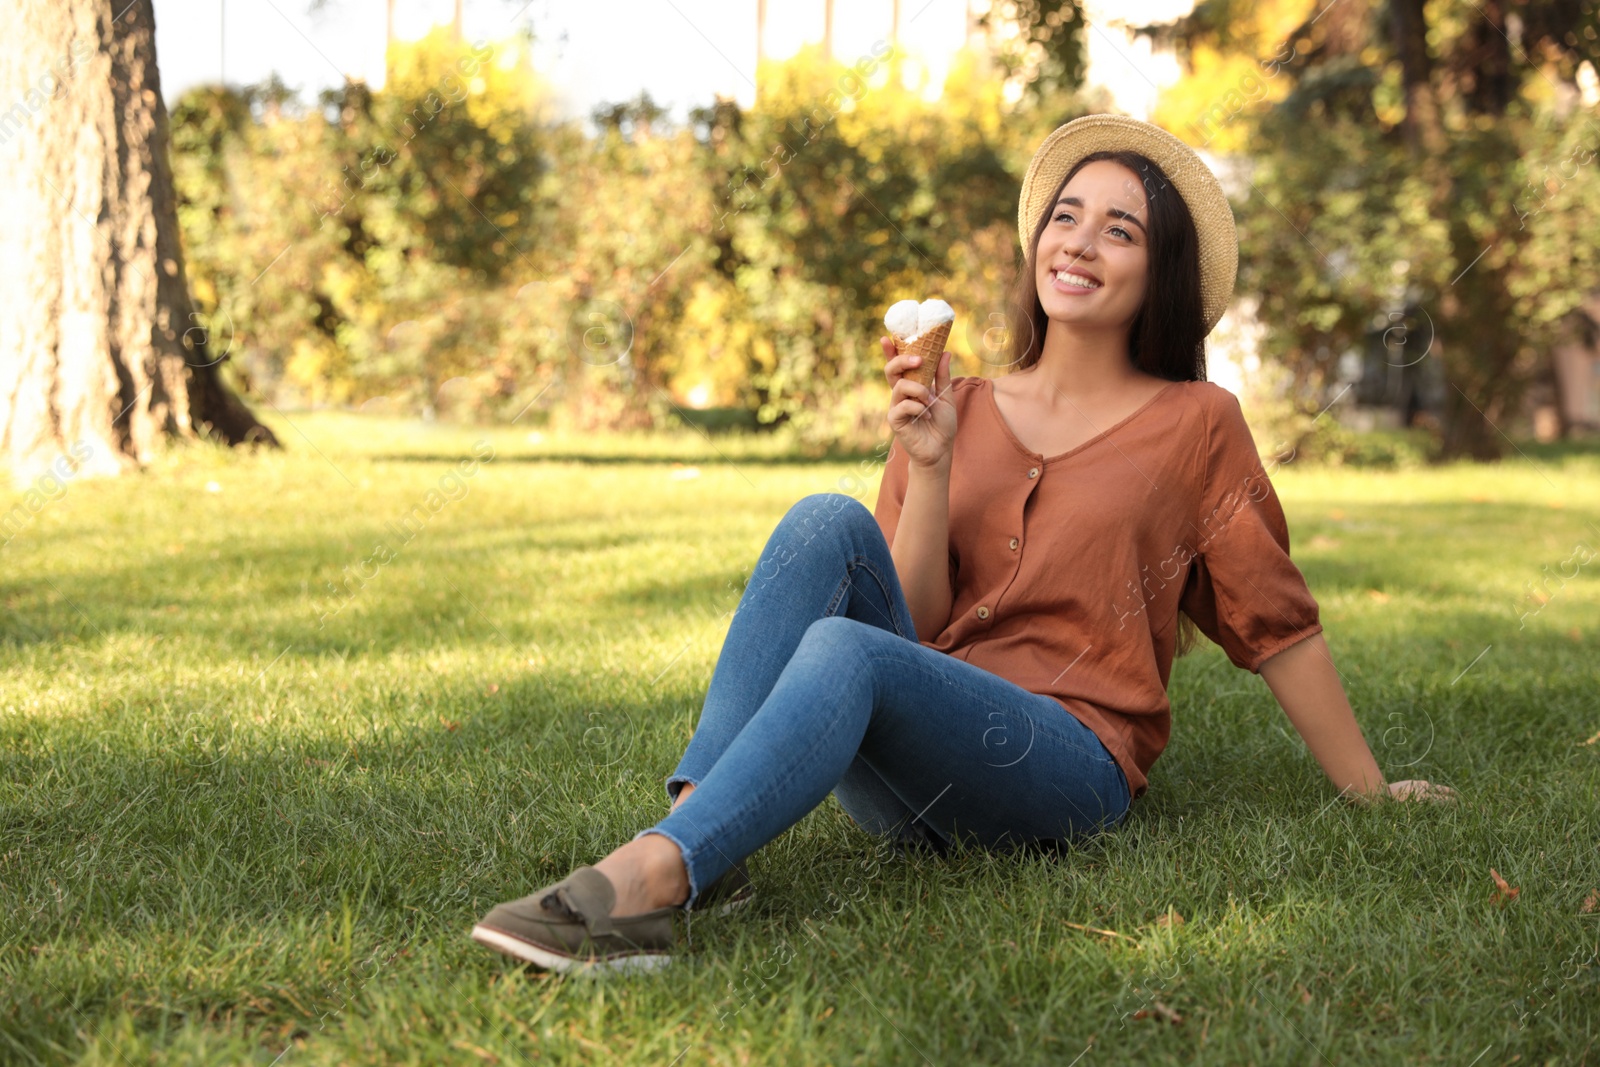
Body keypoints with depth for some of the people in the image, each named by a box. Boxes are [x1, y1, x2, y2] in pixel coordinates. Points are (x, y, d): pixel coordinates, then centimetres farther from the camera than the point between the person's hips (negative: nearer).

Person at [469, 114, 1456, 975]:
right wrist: (929, 469, -7)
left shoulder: (1194, 424, 7)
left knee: (844, 650, -33)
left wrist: (1370, 793, 15)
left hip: (1070, 765, -3)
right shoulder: (959, 410, 15)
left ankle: (647, 883, -50)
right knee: (828, 523, -23)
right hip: (910, 783, 3)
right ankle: (699, 818, -36)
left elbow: (1277, 619, 12)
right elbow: (917, 623, 7)